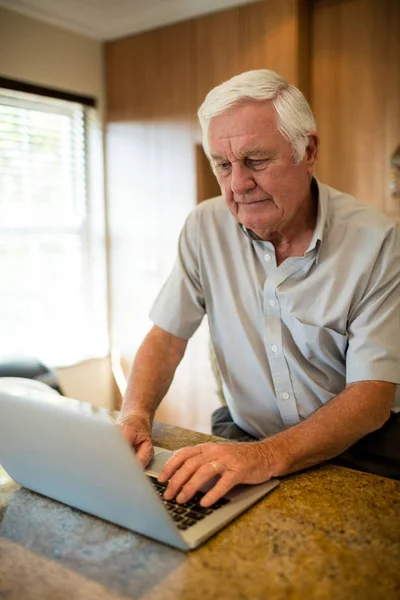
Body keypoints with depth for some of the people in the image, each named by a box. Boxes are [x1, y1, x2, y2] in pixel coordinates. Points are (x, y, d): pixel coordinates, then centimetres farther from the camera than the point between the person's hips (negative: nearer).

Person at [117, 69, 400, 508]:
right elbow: (165, 337, 0)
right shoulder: (206, 227, -4)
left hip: (352, 449, -1)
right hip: (245, 436, 2)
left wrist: (270, 456, -33)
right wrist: (135, 415, -20)